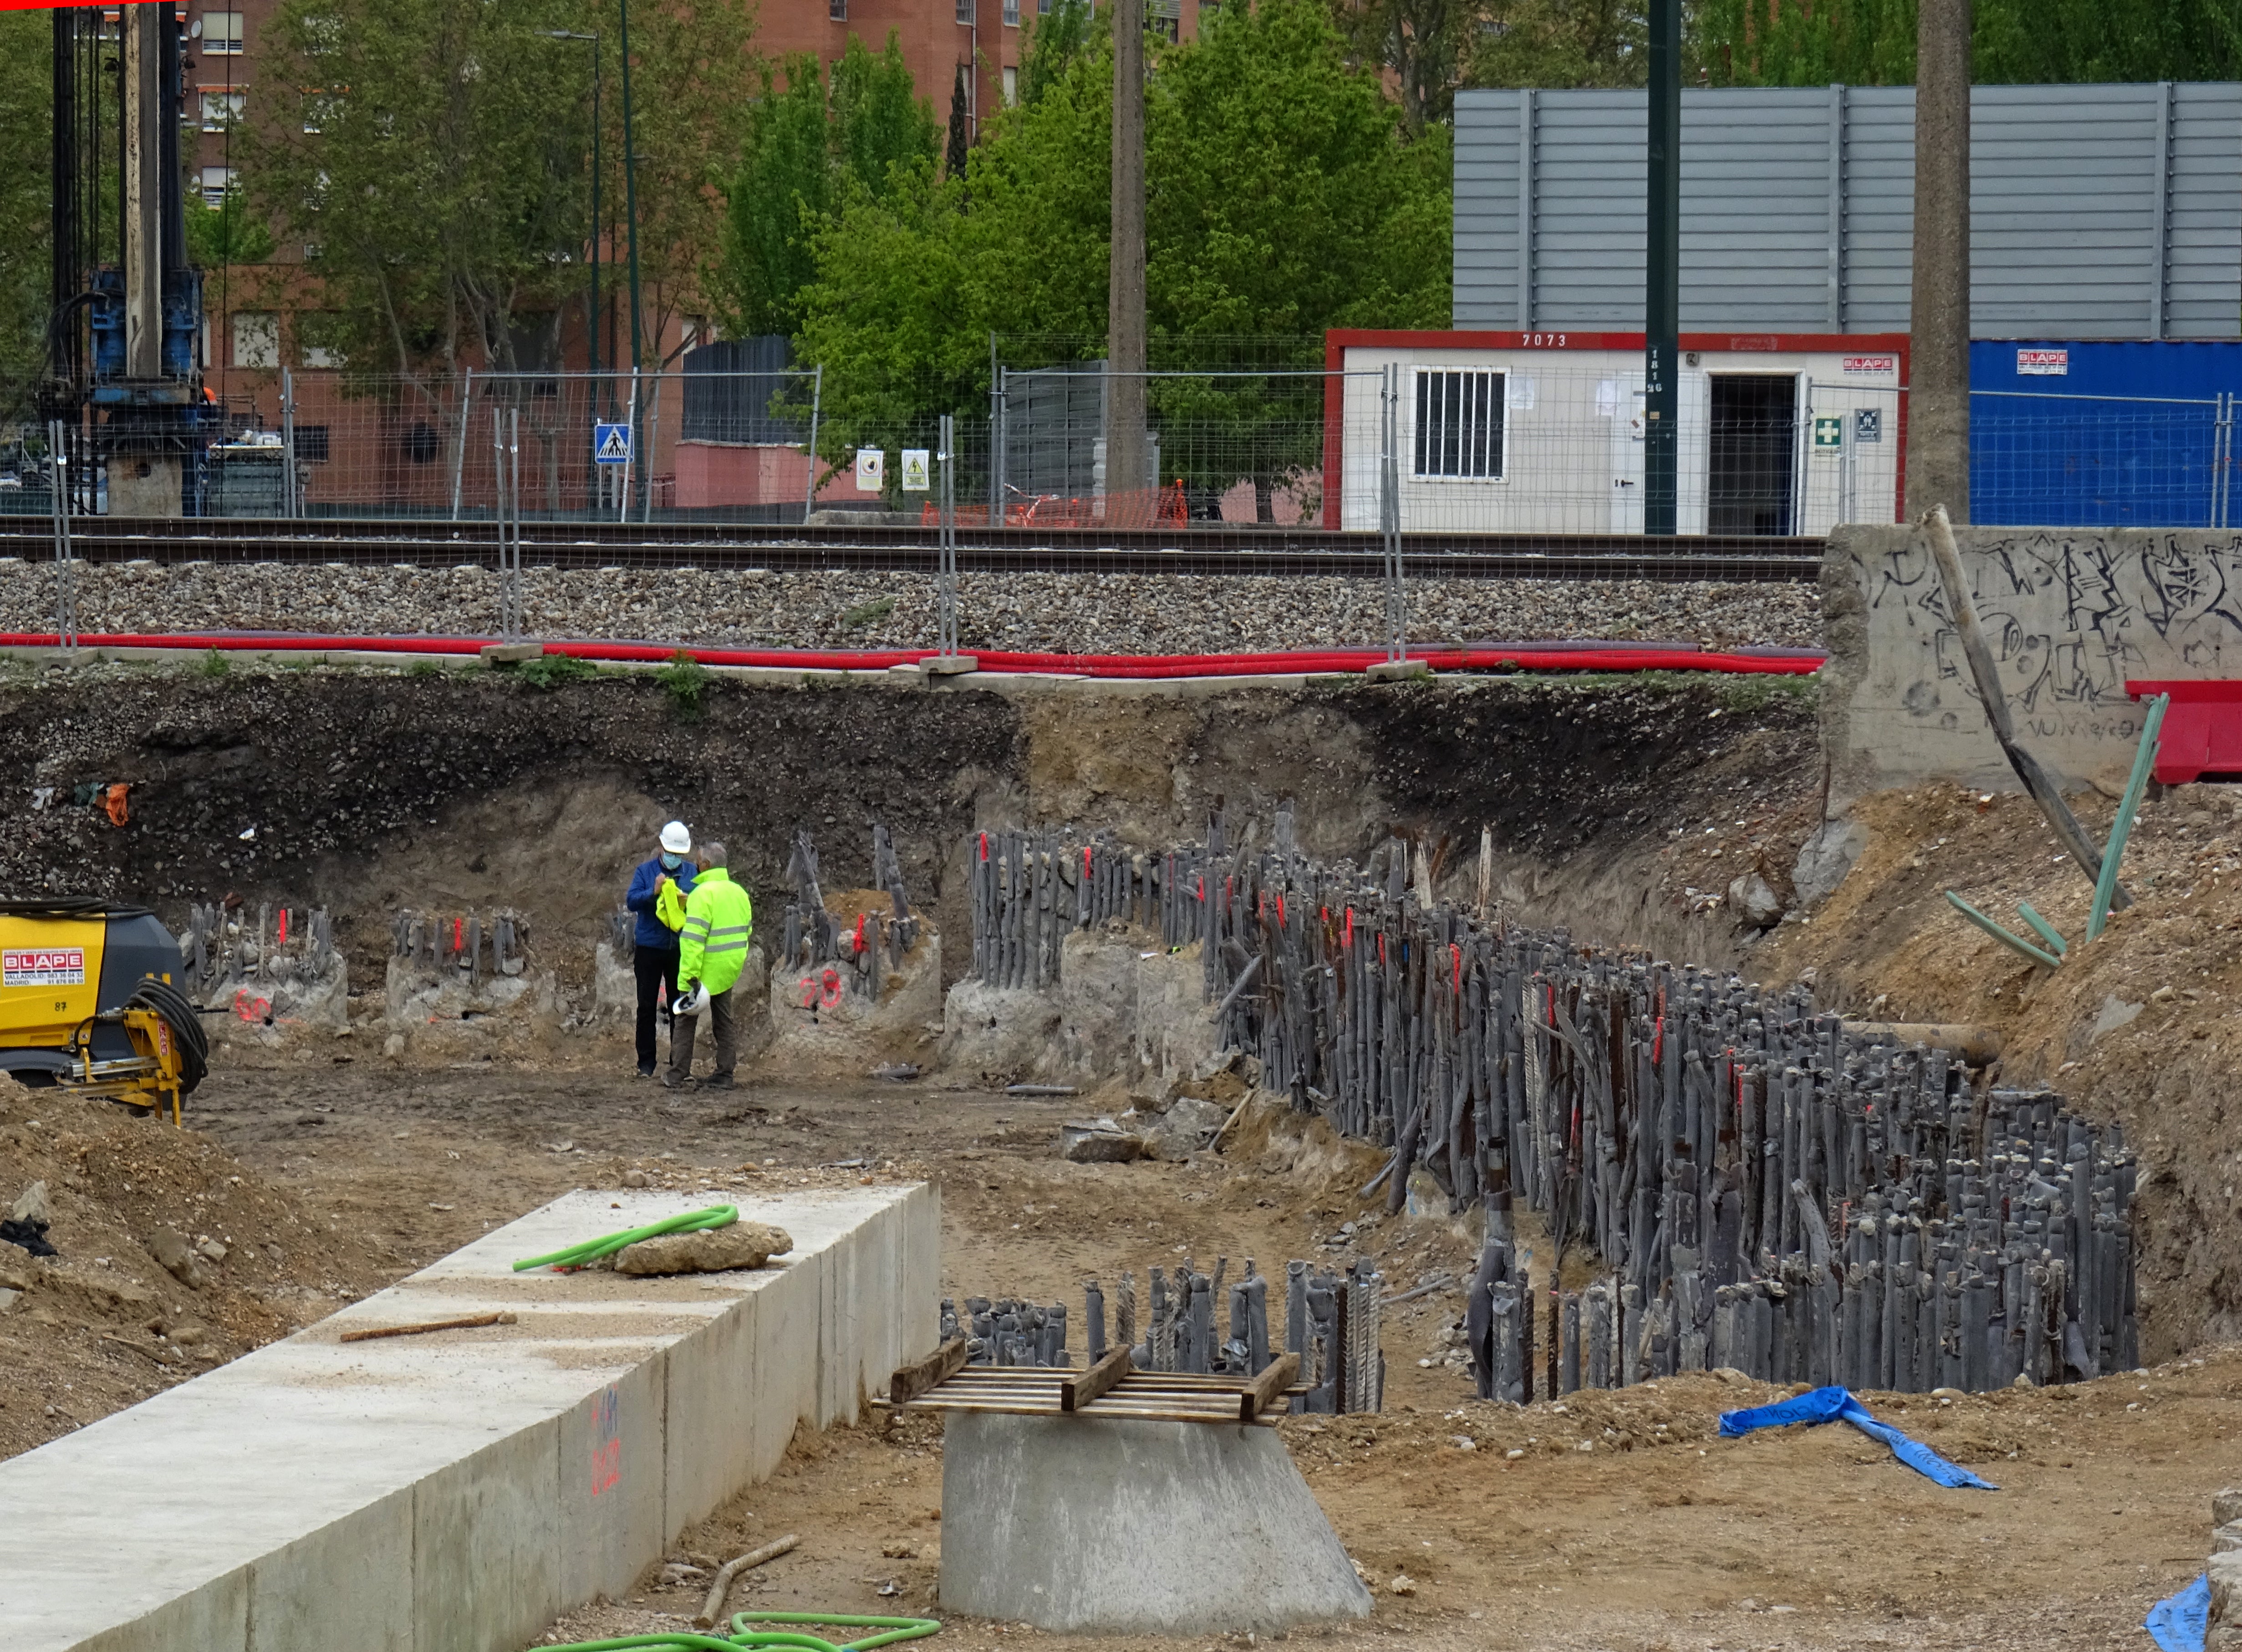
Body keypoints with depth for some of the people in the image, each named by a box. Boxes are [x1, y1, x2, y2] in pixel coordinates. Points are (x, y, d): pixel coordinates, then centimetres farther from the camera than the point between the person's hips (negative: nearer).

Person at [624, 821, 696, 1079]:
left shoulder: (691, 873, 8)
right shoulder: (645, 871, 2)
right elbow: (632, 901, -7)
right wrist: (653, 892, -23)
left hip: (680, 949, 1)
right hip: (649, 948, -1)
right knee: (647, 1006, 2)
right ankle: (646, 1064, 7)